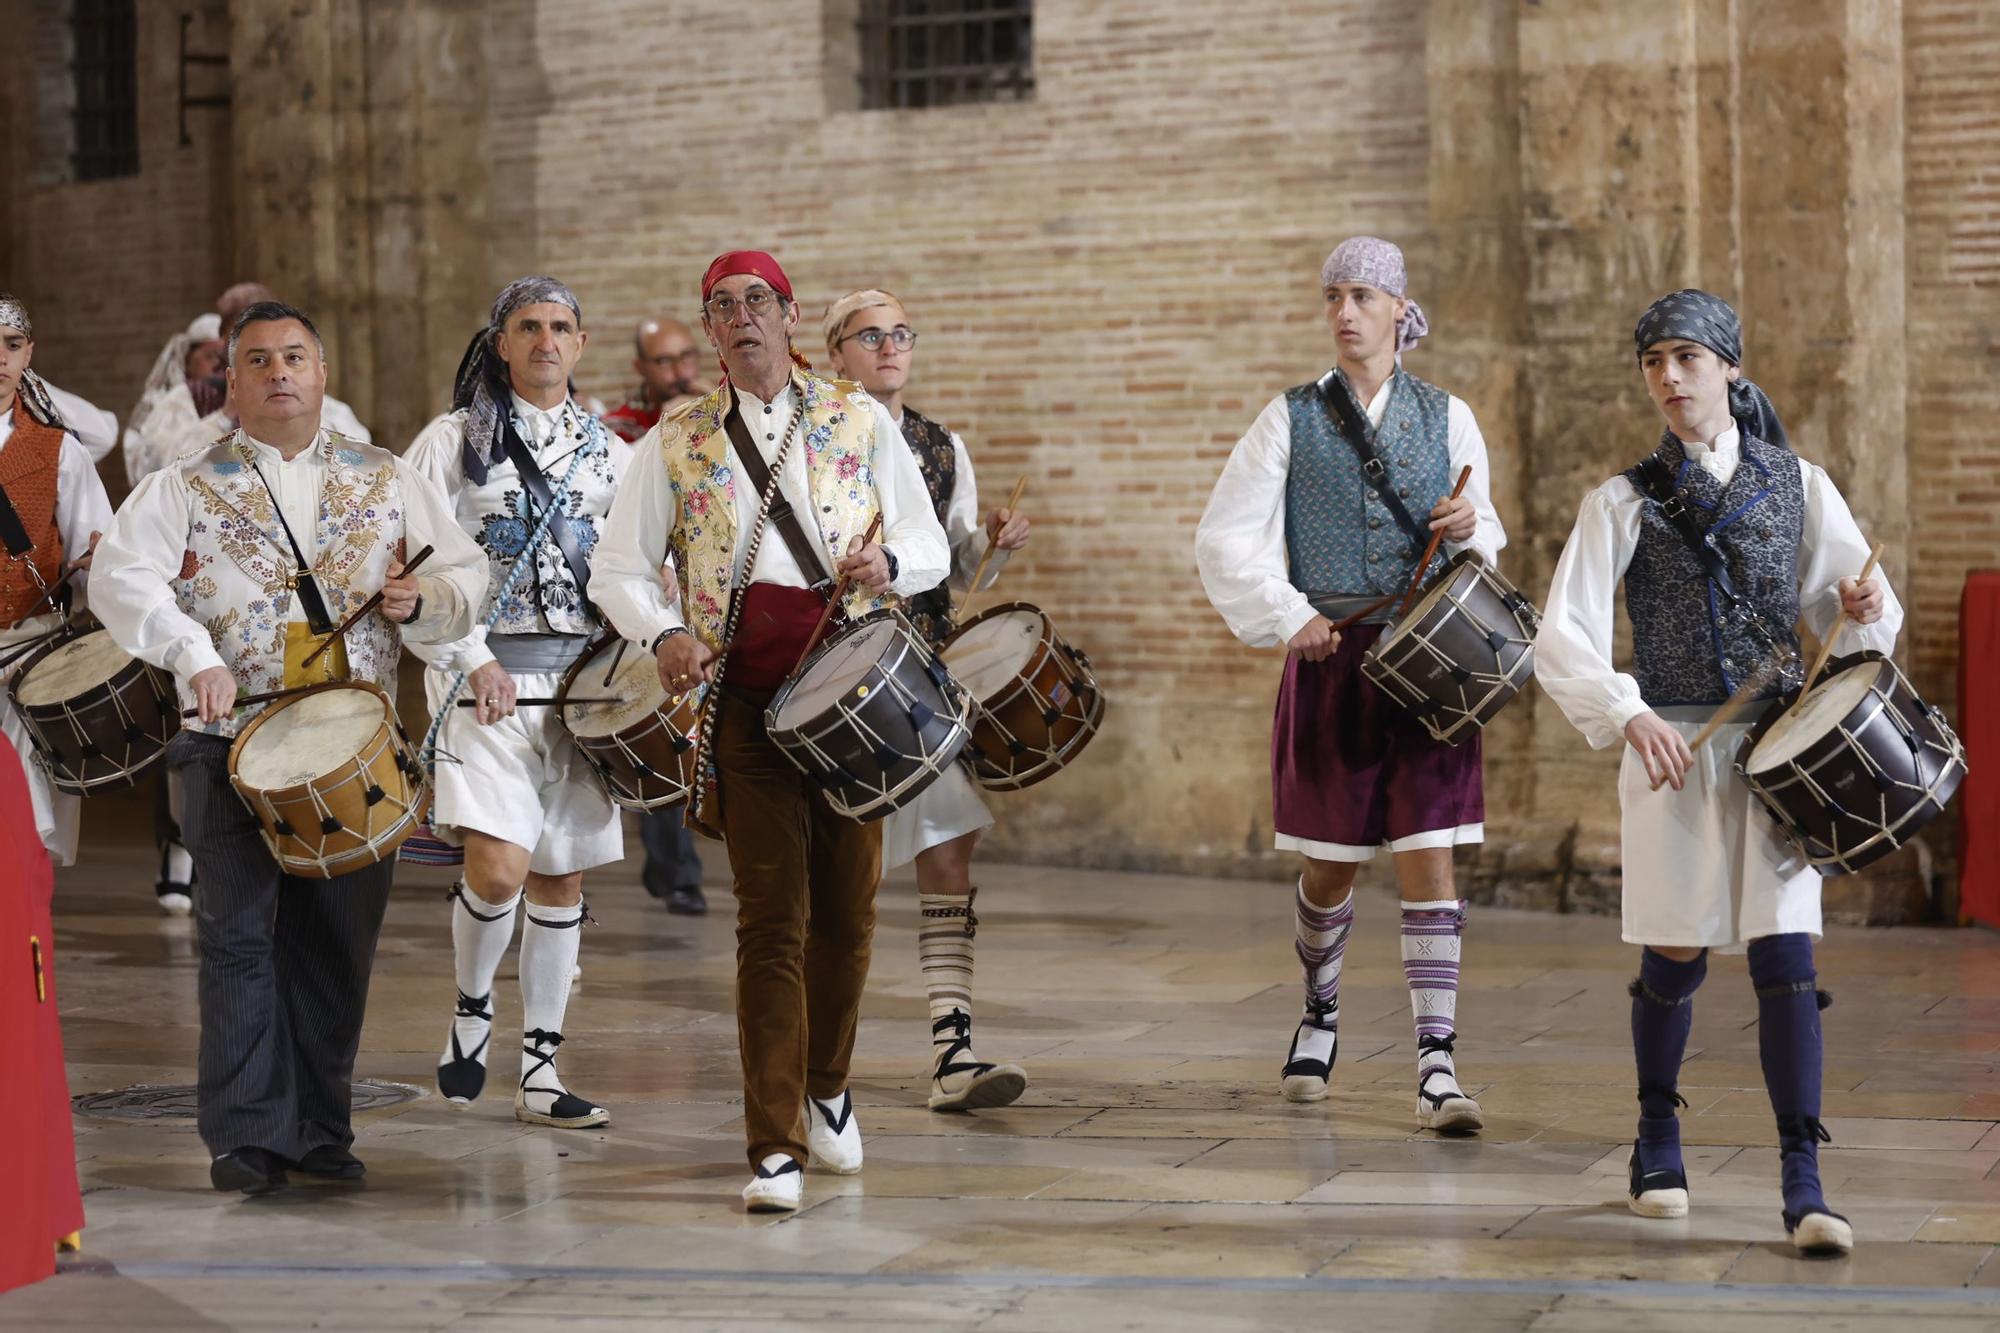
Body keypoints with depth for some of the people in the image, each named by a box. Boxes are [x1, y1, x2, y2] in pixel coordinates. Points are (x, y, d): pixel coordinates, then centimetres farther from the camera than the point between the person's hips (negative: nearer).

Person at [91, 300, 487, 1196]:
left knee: (340, 937, 4)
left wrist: (421, 599, -9)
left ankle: (320, 1129, 15)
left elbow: (467, 576, 13)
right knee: (238, 932, -6)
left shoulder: (388, 481, 14)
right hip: (233, 742, -2)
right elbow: (120, 578, -8)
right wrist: (194, 656, -23)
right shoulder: (184, 487, 6)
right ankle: (246, 1135, 1)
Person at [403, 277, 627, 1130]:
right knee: (499, 867, -18)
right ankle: (471, 1010, 9)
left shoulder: (606, 452, 13)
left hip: (584, 677, 4)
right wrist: (474, 661, -14)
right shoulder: (454, 442, 1)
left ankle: (540, 1072, 14)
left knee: (562, 877, 6)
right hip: (487, 677, -4)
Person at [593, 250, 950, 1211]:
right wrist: (663, 632, -11)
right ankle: (774, 1147, -8)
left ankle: (827, 1087, 34)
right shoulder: (675, 442, 8)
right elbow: (619, 570, 9)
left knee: (847, 907, 9)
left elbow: (930, 547, 9)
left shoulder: (860, 422, 8)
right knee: (770, 917, -8)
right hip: (743, 696, -1)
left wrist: (886, 564, -14)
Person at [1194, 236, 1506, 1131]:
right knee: (1331, 862, 8)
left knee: (1428, 857, -8)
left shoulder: (1445, 417, 7)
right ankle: (1320, 1016, 35)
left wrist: (1468, 532, -8)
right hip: (1331, 658, 0)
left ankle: (1438, 1068, -9)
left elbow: (1486, 534, 15)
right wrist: (1289, 617, -9)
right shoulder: (1292, 419, 3)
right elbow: (1225, 538, 1)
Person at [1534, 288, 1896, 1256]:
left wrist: (1862, 611, -14)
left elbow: (1857, 606, 10)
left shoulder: (1797, 486, 6)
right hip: (1672, 746, -1)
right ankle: (1658, 1141, 30)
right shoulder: (1623, 502, 1)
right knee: (1674, 957, 5)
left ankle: (1802, 1186, -8)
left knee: (1784, 953, -8)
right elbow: (1560, 640, -7)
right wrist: (1629, 718, -23)